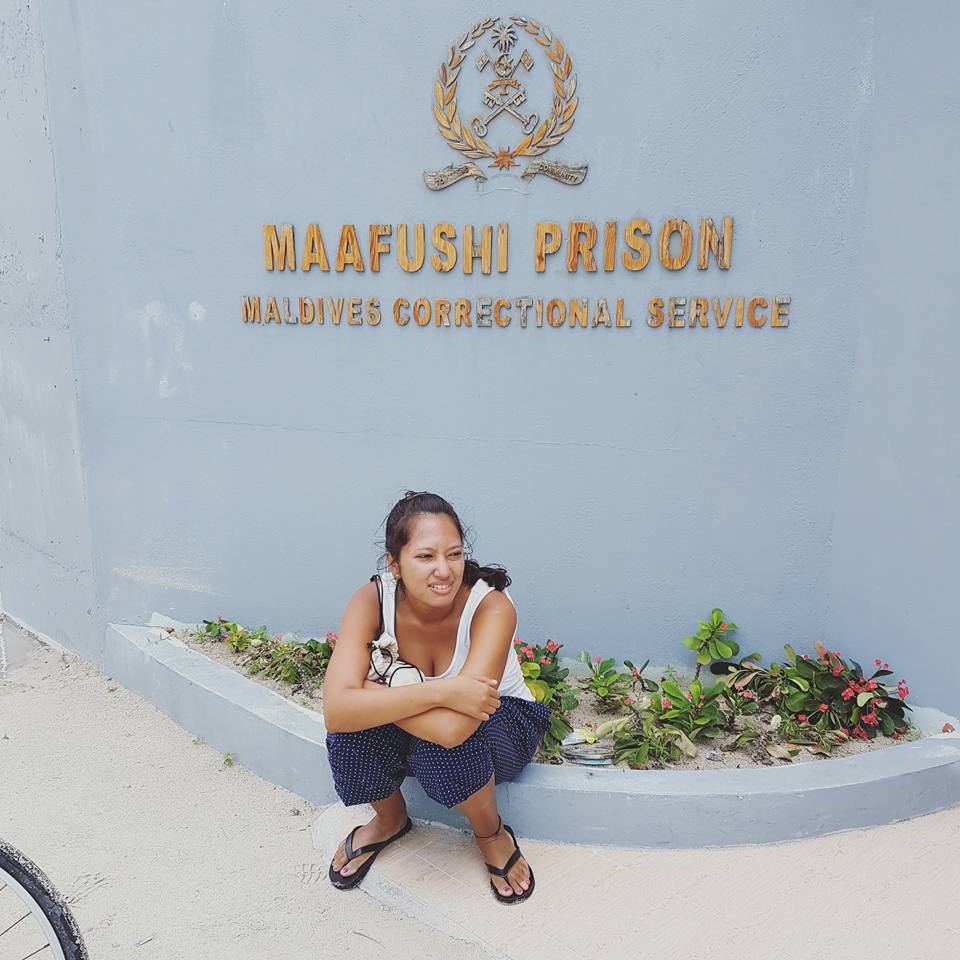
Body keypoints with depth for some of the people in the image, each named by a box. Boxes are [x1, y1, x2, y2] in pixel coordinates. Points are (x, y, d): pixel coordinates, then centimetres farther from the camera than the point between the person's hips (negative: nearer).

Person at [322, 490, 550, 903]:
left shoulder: (492, 606, -33)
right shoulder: (372, 600, -25)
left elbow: (453, 728, -43)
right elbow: (336, 711, -37)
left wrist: (374, 692, -32)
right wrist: (438, 691, -43)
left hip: (502, 720, -2)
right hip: (415, 729, 3)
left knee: (444, 741, -36)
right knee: (351, 734, -28)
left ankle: (492, 834, -1)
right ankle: (390, 819, 8)